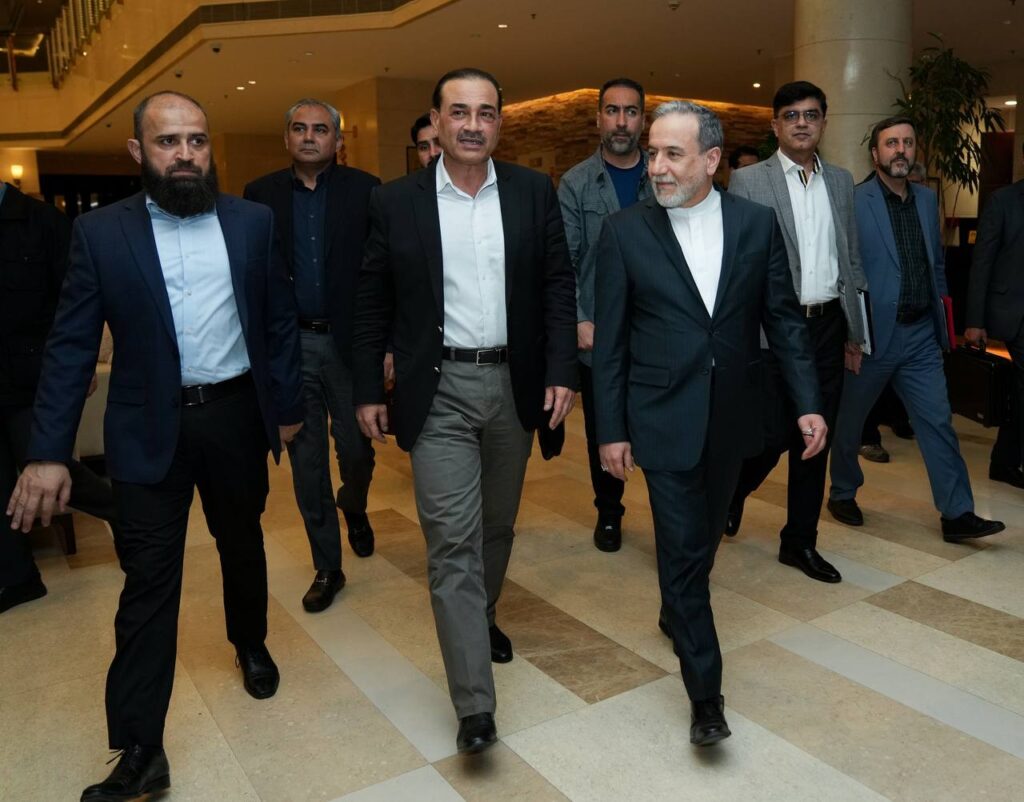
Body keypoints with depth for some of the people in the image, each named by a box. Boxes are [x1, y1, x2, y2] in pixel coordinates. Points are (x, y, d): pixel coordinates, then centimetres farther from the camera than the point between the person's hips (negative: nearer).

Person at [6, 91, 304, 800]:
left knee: (243, 545, 20)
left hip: (237, 415, 2)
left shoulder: (253, 222, 1)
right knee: (148, 582, 1)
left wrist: (287, 407, 5)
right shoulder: (101, 232, -3)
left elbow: (281, 321, 5)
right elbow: (72, 346, -4)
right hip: (150, 429, -1)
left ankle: (251, 644, 46)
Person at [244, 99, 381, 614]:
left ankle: (354, 508, 42)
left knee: (357, 450, 6)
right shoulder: (261, 194, 5)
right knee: (306, 461, 7)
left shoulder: (364, 190, 1)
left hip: (348, 342, -1)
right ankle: (327, 567, 22)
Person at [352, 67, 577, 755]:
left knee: (498, 525, 18)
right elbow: (374, 305, 3)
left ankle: (483, 615, 45)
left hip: (513, 384, 3)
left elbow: (558, 286, 2)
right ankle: (475, 704, 2)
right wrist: (369, 390, 1)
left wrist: (560, 371, -6)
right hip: (438, 391, -2)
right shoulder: (396, 202, -1)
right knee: (452, 539, -5)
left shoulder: (534, 192, 2)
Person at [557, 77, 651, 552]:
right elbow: (563, 261, -2)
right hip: (598, 331, 0)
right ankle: (608, 512, 30)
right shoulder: (575, 183, 2)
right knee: (603, 429, 12)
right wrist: (578, 321, -12)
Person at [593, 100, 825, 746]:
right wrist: (611, 429, -5)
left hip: (732, 416, 3)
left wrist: (808, 402, -3)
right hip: (665, 418, -3)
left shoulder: (756, 222, 0)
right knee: (682, 548, 0)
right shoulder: (626, 231, -6)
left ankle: (676, 610, 49)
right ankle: (706, 695, 13)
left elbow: (783, 317, 4)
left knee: (705, 535, 20)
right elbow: (610, 338, -4)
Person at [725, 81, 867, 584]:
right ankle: (731, 493, 30)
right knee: (772, 435, -3)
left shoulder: (841, 181, 12)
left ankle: (800, 541, 23)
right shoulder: (748, 181, -3)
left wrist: (854, 333, 12)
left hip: (827, 325, 5)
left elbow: (851, 260, 14)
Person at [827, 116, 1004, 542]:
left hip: (921, 334, 5)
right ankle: (842, 494, 30)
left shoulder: (927, 199, 11)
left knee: (938, 421, 3)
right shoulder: (854, 202, -9)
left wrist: (940, 309, 14)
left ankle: (957, 513, 9)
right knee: (849, 420, 10)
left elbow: (937, 261, 18)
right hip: (871, 333, -5)